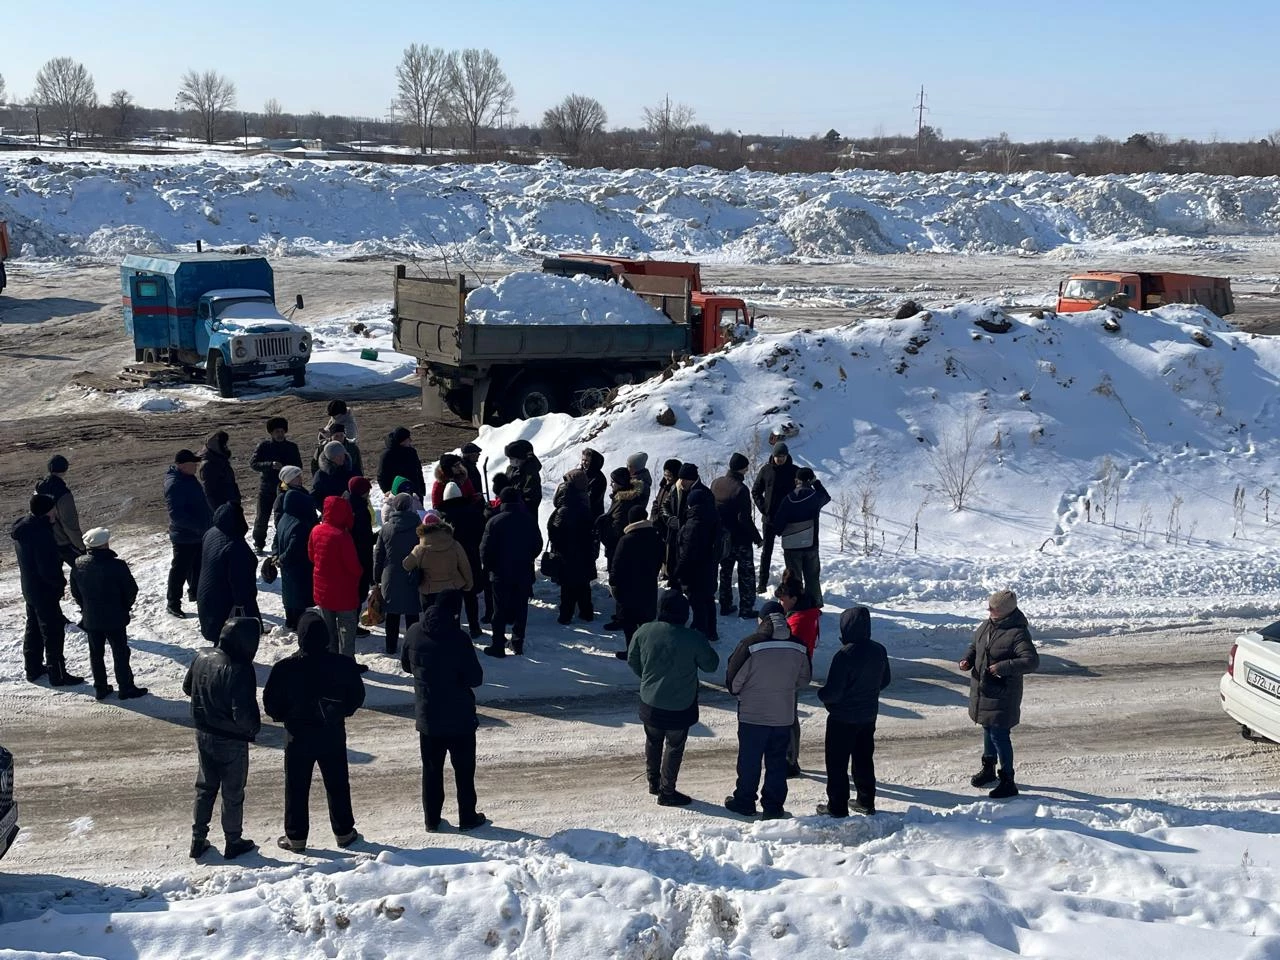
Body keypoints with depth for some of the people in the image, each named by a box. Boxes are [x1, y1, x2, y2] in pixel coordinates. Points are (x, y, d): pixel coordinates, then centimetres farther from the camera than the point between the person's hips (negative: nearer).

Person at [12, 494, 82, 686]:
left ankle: (33, 668, 35)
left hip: (29, 589, 9)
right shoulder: (41, 534, -30)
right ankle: (58, 675, 10)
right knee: (54, 633, 2)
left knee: (33, 628, 22)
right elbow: (49, 569, -28)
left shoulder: (22, 528, 1)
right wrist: (61, 582, -10)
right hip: (45, 592, -9)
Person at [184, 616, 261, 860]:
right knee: (233, 793, 12)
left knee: (205, 787, 21)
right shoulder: (239, 670, -29)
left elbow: (187, 687, 10)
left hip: (203, 735, 6)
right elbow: (244, 714, -29)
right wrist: (254, 728, -9)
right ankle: (234, 842, 26)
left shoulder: (202, 657, -7)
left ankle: (198, 840, 30)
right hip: (231, 741, -6)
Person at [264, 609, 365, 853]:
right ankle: (344, 832, 26)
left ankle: (296, 837, 20)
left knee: (296, 787, 13)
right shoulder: (343, 664, -13)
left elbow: (270, 703, -8)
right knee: (338, 785, 17)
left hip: (298, 735, -2)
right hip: (333, 735, 2)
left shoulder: (285, 668, -18)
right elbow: (357, 696, -1)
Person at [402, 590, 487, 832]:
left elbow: (406, 665, 9)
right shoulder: (459, 639, -21)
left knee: (431, 770, 15)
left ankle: (432, 820, 21)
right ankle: (468, 818, 21)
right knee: (464, 770, 12)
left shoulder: (414, 633, -7)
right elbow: (475, 678, -17)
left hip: (427, 718, 4)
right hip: (460, 719, -4)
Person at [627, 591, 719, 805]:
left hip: (650, 702, 4)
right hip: (680, 706, -4)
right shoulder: (694, 639, -22)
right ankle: (667, 792, 19)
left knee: (653, 741, 24)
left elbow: (632, 660, 3)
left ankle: (653, 781, 39)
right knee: (674, 747, 12)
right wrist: (704, 645, 10)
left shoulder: (644, 632, -11)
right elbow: (710, 665, -8)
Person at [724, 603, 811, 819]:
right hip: (784, 716, 3)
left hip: (752, 715, -3)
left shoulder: (751, 645, -18)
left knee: (749, 760, 12)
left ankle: (744, 802, 24)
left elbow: (734, 679, -11)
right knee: (777, 762, 14)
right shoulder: (798, 647, -4)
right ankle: (774, 806, 20)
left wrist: (739, 693, 10)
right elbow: (804, 679, 8)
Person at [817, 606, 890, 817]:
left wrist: (821, 693, -3)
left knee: (837, 763, 5)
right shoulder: (879, 651, -3)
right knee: (864, 759, 20)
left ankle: (837, 806, 10)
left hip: (843, 718, -7)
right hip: (868, 715, 7)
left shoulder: (845, 655, -26)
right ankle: (866, 801, 28)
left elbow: (833, 692, -24)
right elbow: (885, 681, 11)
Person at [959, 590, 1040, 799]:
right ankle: (988, 769, 41)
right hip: (983, 690, 8)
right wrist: (968, 659, -1)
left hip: (1003, 694, -8)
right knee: (988, 729, 23)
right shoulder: (986, 626, 3)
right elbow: (974, 645, 19)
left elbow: (1032, 661, -29)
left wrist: (1003, 667, -32)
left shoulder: (1018, 633, -22)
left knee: (999, 735, -5)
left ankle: (1008, 782, 6)